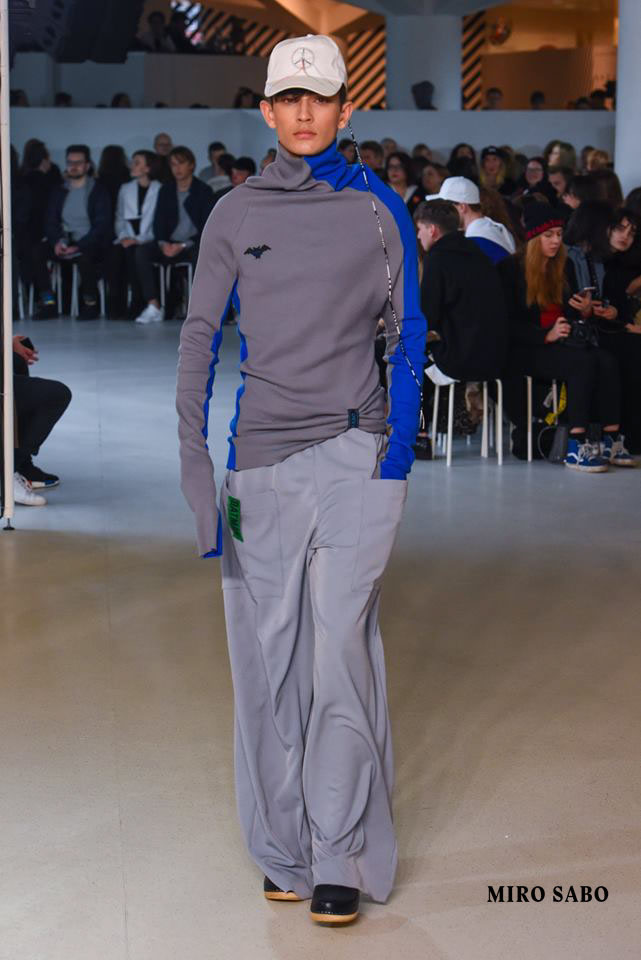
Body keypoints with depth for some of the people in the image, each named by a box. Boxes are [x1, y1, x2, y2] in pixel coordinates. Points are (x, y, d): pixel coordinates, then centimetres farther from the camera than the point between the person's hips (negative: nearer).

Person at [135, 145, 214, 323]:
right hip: (169, 244, 4)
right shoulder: (166, 190, 16)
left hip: (193, 245, -4)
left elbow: (207, 227, -6)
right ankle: (153, 307, -30)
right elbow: (158, 222, 9)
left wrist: (184, 246, -19)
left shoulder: (204, 191, 2)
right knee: (141, 251, -25)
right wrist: (162, 243, -13)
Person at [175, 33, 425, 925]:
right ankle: (285, 849, 17)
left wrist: (402, 436, -2)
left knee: (339, 647, -6)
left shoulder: (378, 208, 5)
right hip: (263, 454, 2)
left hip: (357, 451, -1)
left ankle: (342, 858, 3)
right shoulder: (236, 213, 7)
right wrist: (195, 458, -1)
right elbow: (201, 335, 7)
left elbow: (407, 328, 9)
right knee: (270, 651, 5)